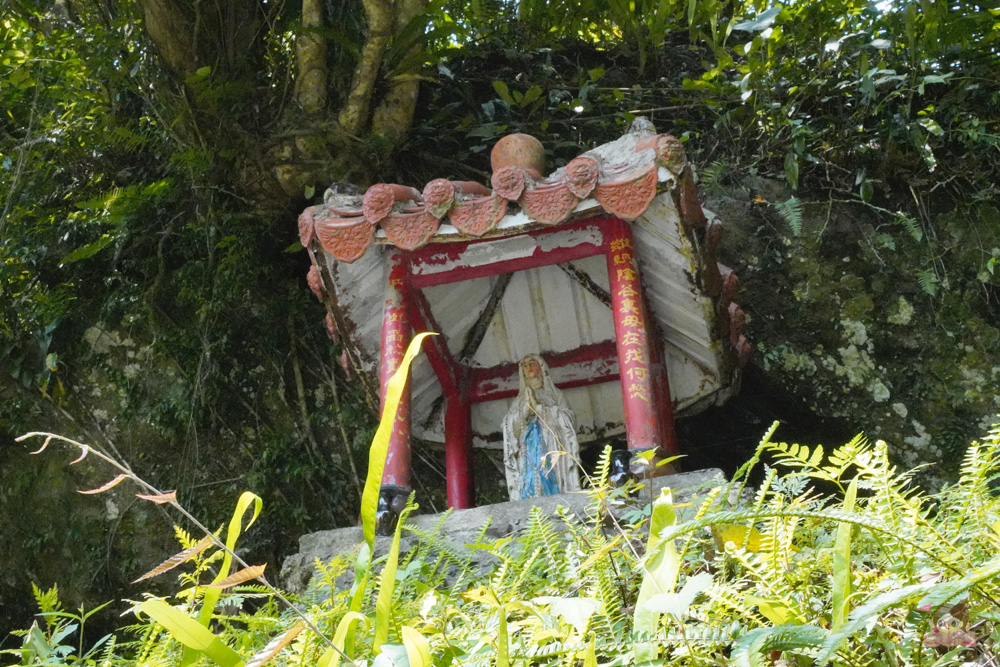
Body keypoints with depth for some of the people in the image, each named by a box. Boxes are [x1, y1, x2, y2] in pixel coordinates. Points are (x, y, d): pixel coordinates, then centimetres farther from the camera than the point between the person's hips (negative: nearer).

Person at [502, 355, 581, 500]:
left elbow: (565, 419, 1)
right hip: (529, 453, 1)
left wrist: (538, 406, -4)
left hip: (552, 451, -1)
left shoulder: (554, 395, 16)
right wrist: (526, 406, -5)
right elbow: (511, 427, 8)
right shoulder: (519, 401, 20)